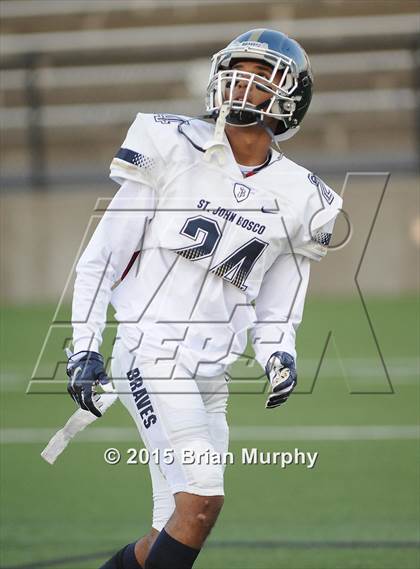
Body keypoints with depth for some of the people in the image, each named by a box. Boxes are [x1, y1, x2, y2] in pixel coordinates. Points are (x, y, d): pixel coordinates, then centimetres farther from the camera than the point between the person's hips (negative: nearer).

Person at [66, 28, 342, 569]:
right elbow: (102, 257, 2)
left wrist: (278, 357, -4)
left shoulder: (297, 199, 10)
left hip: (210, 378, 5)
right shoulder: (175, 150, -1)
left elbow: (275, 314, 17)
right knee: (202, 499, -20)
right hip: (151, 353, -5)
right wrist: (84, 347, -4)